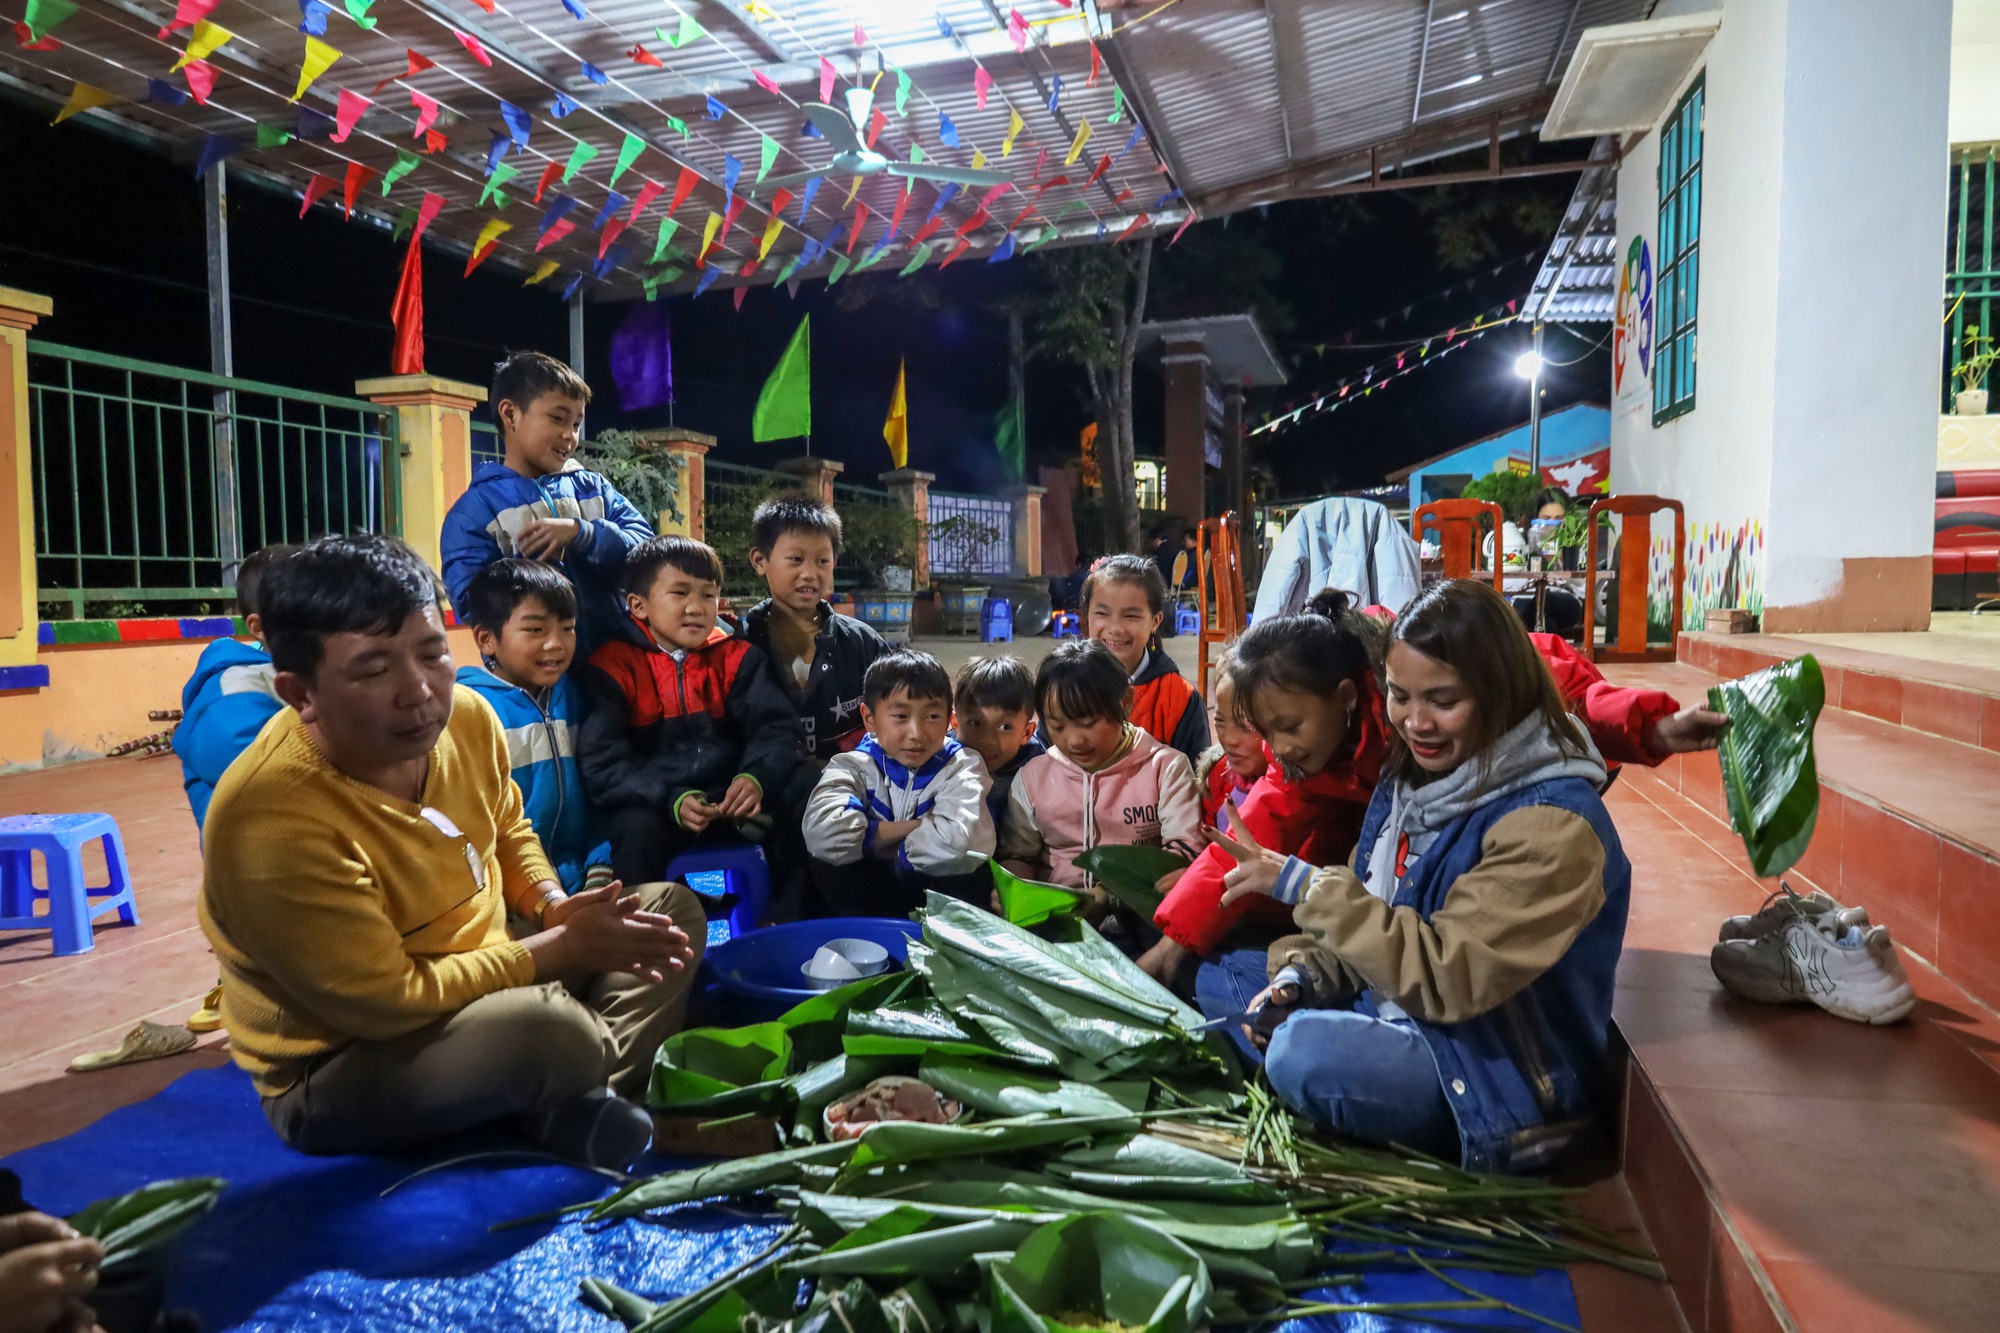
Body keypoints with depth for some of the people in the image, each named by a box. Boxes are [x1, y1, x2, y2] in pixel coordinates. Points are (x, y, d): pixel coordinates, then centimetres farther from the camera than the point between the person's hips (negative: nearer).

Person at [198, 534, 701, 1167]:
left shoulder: (467, 716, -9)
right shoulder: (270, 821, -31)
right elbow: (385, 1002, -28)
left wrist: (555, 906, -8)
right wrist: (562, 949, -22)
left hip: (482, 984, 8)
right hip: (335, 1071, -8)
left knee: (670, 907, 9)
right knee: (549, 1028, -36)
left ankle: (581, 1102, -9)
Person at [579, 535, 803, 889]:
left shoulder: (737, 657, 10)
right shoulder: (613, 667, 0)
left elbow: (775, 728, 1)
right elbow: (602, 763, -8)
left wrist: (757, 777, -22)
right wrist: (672, 801, -23)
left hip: (730, 801, 3)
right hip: (652, 805, -2)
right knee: (637, 828, -33)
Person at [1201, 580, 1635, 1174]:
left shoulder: (1553, 824, -24)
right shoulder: (1414, 779, 2)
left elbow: (1446, 976, -28)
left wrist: (1302, 883, -27)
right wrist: (1302, 976, -9)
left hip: (1504, 1078, -8)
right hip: (1400, 1017, 8)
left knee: (1305, 1053, -31)